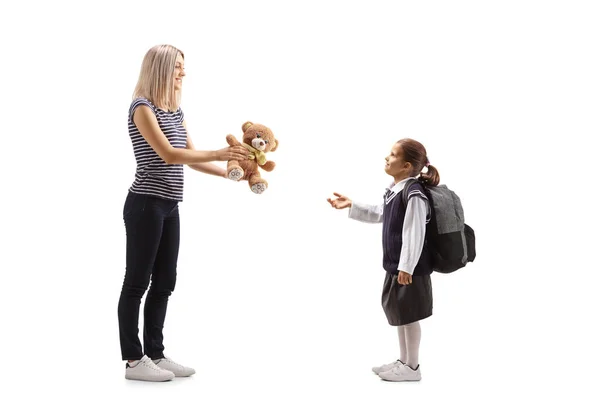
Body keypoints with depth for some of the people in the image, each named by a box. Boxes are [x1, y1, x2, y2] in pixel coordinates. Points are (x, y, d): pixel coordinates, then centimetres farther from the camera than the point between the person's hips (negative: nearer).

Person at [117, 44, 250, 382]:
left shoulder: (176, 111, 15)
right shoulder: (142, 107, -10)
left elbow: (191, 157, 15)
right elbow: (168, 155, -18)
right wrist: (219, 153, -21)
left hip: (170, 206, 8)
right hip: (146, 205, -8)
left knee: (164, 282, 11)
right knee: (137, 281, -1)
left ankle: (155, 353, 20)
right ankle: (133, 360, 6)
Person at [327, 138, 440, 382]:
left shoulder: (413, 194, -22)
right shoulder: (395, 189, 8)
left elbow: (414, 234, -24)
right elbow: (378, 215, 24)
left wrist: (406, 267, -24)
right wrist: (351, 206, 17)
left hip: (409, 267, -10)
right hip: (395, 265, 10)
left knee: (409, 316, 3)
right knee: (399, 314, 19)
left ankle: (412, 367, 18)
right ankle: (403, 361, 33)